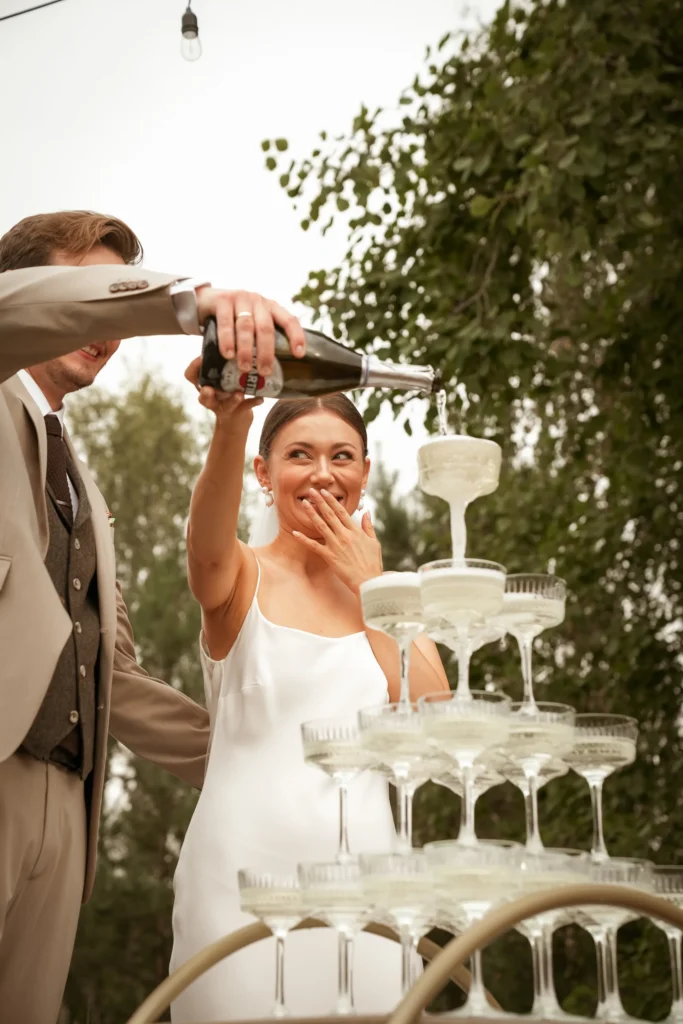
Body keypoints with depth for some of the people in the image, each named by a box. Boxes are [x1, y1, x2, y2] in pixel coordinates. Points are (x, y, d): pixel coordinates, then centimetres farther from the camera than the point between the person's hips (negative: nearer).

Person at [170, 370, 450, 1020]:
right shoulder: (242, 577, 1)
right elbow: (208, 545, -25)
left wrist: (370, 589, -3)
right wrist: (230, 423, -43)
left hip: (359, 861, 3)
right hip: (245, 861, -3)